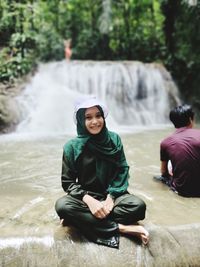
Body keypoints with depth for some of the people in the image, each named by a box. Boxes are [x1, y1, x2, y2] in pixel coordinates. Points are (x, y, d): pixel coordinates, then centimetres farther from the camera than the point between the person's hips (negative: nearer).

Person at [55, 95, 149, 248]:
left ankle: (82, 219, -19)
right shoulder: (72, 146, -7)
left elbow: (122, 171, -2)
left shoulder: (114, 139, -3)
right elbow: (68, 181, -6)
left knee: (138, 206, -28)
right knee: (62, 206, -32)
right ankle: (122, 228, -25)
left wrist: (111, 197, -16)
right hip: (86, 196, -1)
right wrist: (88, 200, -22)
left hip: (111, 194, 1)